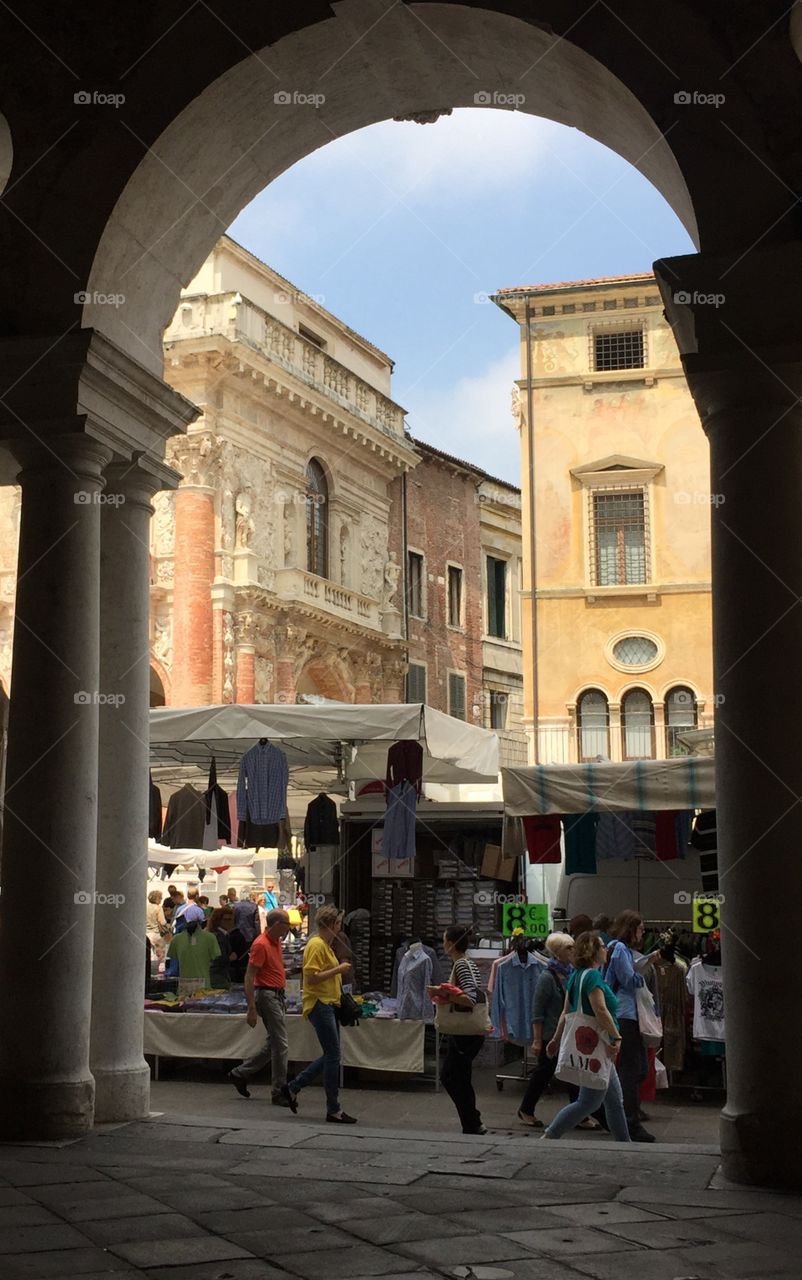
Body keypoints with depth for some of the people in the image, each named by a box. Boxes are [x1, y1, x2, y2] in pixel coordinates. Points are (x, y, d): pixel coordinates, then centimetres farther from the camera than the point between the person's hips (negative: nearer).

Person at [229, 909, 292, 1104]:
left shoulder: (277, 942, 12)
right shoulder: (261, 945, -17)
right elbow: (249, 977, -19)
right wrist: (251, 1009, -22)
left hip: (277, 996, 10)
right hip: (267, 995, -10)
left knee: (273, 1044, 14)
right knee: (280, 1044, -6)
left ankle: (240, 1073, 24)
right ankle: (279, 1092, 0)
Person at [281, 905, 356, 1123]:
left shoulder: (326, 946, 17)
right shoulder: (316, 945, -14)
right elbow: (312, 977, -22)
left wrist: (340, 972, 13)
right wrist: (338, 969, -19)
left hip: (329, 1004, 10)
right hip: (319, 1004, -10)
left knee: (331, 1055, 13)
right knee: (333, 1055, -6)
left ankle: (293, 1088, 21)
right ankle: (334, 1110, 0)